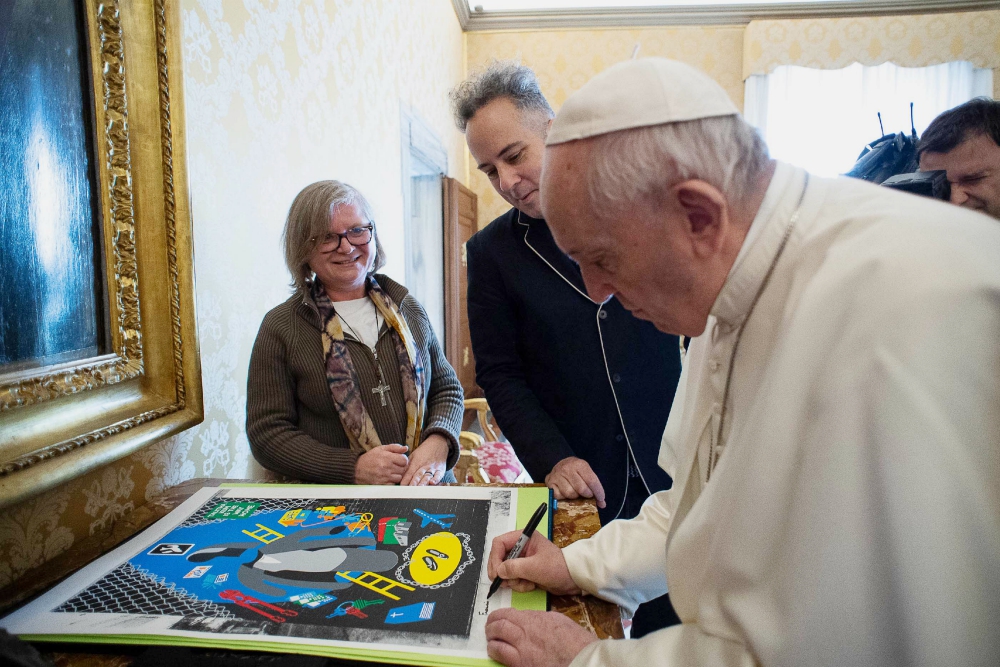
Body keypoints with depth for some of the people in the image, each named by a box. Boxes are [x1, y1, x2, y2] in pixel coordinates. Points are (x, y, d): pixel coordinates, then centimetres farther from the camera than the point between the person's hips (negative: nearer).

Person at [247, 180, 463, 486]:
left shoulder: (407, 308, 12)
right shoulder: (280, 327, 2)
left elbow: (447, 389, 17)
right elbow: (267, 434, 0)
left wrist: (438, 442, -5)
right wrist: (354, 468, -13)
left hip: (428, 487, 3)